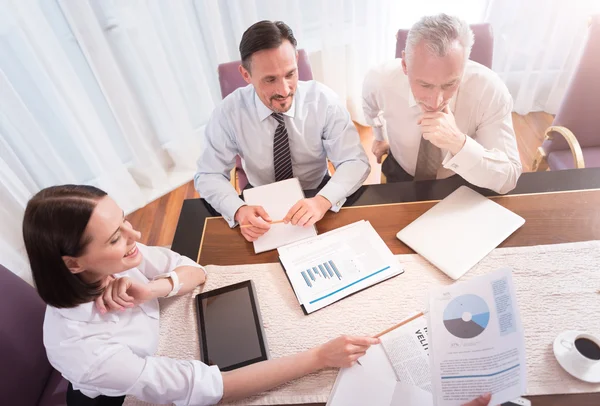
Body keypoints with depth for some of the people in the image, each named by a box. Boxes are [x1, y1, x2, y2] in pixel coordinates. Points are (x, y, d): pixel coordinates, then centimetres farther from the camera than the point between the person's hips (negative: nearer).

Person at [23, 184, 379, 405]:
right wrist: (320, 357, -42)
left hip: (157, 359, 5)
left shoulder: (113, 262, -23)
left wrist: (153, 289, -36)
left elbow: (196, 271, -13)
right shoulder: (81, 347, -39)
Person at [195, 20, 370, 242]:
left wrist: (323, 200, -36)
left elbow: (355, 162, -16)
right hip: (263, 206, 2)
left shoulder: (324, 100, -17)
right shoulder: (229, 111, -17)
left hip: (316, 198, -1)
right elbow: (208, 175, -11)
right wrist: (238, 210, -32)